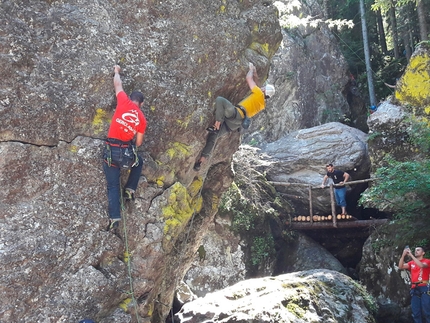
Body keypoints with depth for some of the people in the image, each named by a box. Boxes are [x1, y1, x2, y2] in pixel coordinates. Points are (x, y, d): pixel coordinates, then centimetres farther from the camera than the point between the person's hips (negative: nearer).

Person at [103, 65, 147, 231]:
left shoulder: (124, 102, 1)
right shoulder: (142, 118, 5)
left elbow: (118, 84, 18)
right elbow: (138, 143, 8)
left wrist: (116, 71, 37)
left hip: (111, 151, 0)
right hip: (128, 153, 0)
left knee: (113, 186, 10)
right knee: (139, 163, 35)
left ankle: (114, 217, 4)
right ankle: (130, 190, 26)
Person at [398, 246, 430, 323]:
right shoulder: (411, 263, 15)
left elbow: (421, 265, -18)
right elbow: (401, 267, 3)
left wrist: (411, 255, -17)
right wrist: (403, 255, -6)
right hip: (414, 289, 4)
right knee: (416, 313, 5)